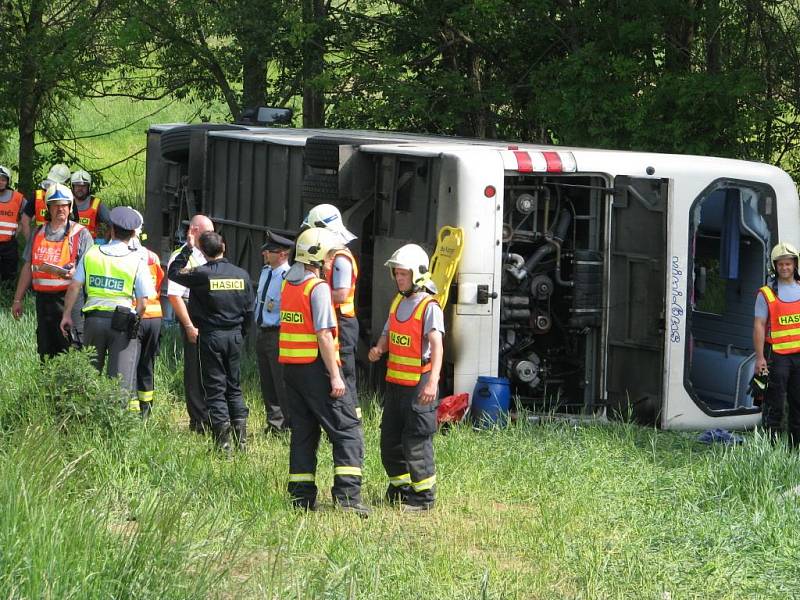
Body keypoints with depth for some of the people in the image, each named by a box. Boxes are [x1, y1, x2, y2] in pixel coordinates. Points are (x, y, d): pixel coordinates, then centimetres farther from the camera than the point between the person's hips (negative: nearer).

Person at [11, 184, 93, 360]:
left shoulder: (80, 233, 1)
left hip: (70, 298, -5)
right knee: (45, 351, 7)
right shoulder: (38, 233, 16)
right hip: (43, 298, 5)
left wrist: (74, 272, -25)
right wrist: (18, 299, 18)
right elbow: (28, 268, 19)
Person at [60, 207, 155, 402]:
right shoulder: (136, 261, -3)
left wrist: (66, 315, 10)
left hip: (94, 318, 3)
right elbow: (143, 302, -7)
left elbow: (74, 286, 2)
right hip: (122, 321, -3)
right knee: (121, 378, -2)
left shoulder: (91, 254, 4)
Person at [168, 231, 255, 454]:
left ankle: (223, 444, -5)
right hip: (235, 335, 4)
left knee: (215, 388, 1)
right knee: (234, 387, 15)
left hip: (210, 336, -4)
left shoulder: (201, 275, -13)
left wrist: (187, 249, 9)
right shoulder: (242, 275, 1)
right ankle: (241, 440, 11)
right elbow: (249, 310, 7)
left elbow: (174, 272, 3)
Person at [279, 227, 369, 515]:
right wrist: (335, 375, -16)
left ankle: (302, 496, 12)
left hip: (290, 368, 8)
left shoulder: (287, 285, 11)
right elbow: (324, 335, -17)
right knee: (347, 430, -3)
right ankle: (347, 494, -12)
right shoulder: (318, 288, -14)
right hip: (315, 367, -8)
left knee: (303, 432, 13)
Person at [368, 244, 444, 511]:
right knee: (390, 440, 14)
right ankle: (400, 489, 28)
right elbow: (388, 335, 20)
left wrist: (433, 382, -37)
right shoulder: (398, 303, 11)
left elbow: (436, 346, -24)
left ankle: (423, 496, 5)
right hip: (395, 382, 8)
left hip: (418, 386, -8)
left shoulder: (429, 307, -13)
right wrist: (378, 349, -5)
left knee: (416, 442, -4)